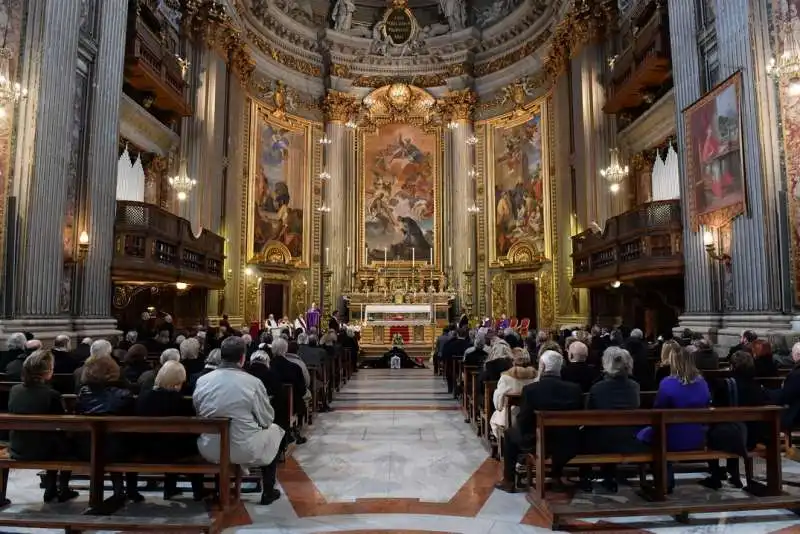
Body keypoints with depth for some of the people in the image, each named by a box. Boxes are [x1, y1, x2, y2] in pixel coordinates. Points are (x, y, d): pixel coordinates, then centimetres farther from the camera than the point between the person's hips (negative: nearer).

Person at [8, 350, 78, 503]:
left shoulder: (14, 390, -5)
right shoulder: (52, 394, -22)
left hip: (17, 449, 5)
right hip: (41, 451, -5)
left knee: (53, 439, 31)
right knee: (69, 441, 24)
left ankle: (50, 490, 33)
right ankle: (63, 489, 28)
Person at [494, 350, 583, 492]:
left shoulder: (530, 389, -18)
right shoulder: (575, 389, -9)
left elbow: (523, 421, -12)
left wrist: (527, 434, 9)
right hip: (568, 444, 3)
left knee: (510, 433, 25)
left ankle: (508, 481, 29)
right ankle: (556, 478, 38)